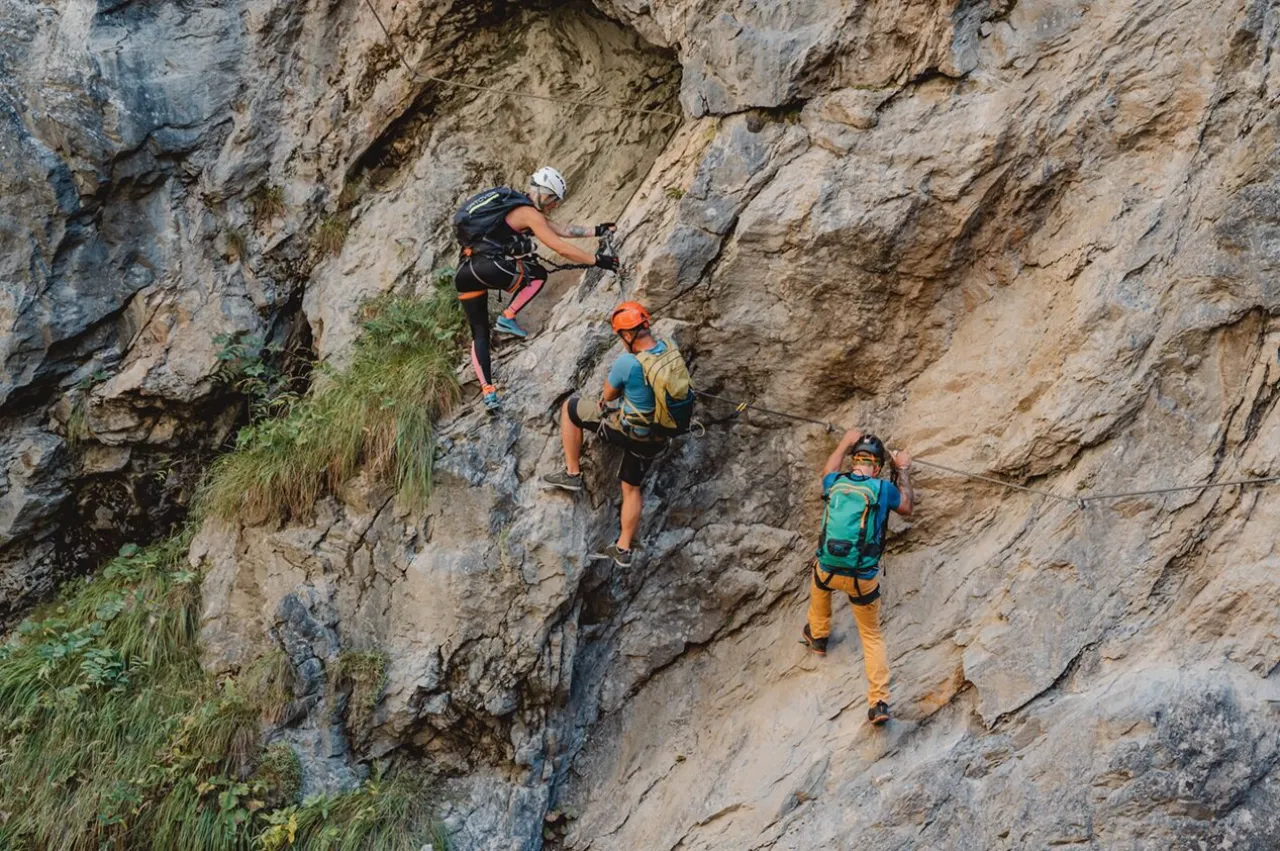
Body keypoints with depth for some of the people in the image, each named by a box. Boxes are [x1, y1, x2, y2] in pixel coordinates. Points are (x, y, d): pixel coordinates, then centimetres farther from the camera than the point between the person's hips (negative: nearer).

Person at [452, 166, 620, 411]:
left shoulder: (517, 206, 25)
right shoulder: (529, 213, -2)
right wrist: (597, 260, 0)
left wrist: (596, 230, 29)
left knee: (479, 334, 12)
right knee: (538, 274, 15)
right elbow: (561, 248, -6)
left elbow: (561, 230, 28)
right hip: (486, 268, -8)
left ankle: (487, 391, 5)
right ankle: (508, 318, 3)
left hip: (464, 273, 9)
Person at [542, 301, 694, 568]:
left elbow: (609, 394, -8)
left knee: (570, 407, 10)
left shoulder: (628, 362, -28)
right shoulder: (670, 348, -10)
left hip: (628, 432, -6)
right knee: (632, 488, 25)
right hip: (657, 437, 6)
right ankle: (623, 550, 33)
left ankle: (572, 473, 15)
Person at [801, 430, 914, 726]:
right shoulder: (883, 489, -12)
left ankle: (817, 635, 55)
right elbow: (907, 506, 10)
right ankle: (879, 702, 6)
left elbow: (829, 471, 24)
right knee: (872, 635, 16)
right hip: (864, 579, -2)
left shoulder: (835, 483, -3)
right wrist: (903, 470, 21)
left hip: (829, 571, 2)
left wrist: (845, 443, 35)